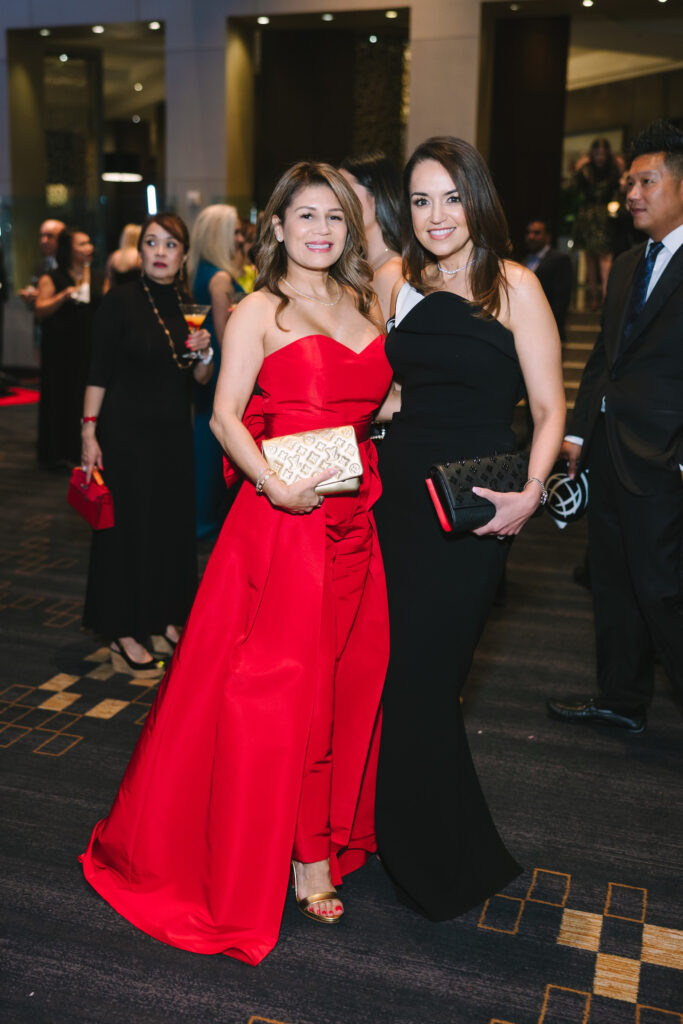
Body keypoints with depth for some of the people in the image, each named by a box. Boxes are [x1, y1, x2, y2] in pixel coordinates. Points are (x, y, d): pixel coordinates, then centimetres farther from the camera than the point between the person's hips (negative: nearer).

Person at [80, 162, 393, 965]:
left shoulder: (360, 303, 15)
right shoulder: (261, 310, -3)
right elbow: (225, 416, -10)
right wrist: (273, 483, -23)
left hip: (356, 520, 6)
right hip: (284, 517, -6)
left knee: (348, 676, 12)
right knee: (282, 683, -1)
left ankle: (326, 832, 31)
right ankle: (298, 854, 15)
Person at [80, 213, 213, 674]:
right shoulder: (121, 300, -8)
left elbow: (201, 379, 11)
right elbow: (99, 372, -8)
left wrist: (204, 353, -10)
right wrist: (89, 432, -14)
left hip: (175, 429, 5)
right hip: (127, 429, -5)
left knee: (174, 522, 9)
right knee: (129, 524, 0)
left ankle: (166, 620, 25)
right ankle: (125, 634, 10)